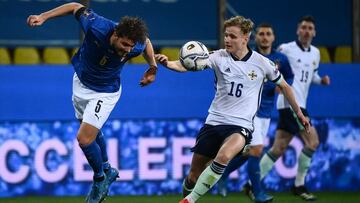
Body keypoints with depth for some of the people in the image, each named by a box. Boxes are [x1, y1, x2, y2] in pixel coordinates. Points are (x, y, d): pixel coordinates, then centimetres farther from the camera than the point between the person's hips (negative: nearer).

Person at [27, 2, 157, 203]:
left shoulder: (135, 46, -32)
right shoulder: (97, 27, -35)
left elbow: (146, 42, -5)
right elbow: (76, 7, -16)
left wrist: (153, 66, -11)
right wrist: (43, 17, -19)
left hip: (105, 92, -3)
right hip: (81, 82, 3)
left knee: (84, 139, -13)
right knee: (92, 131, 22)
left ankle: (100, 179, 13)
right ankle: (107, 170, 46)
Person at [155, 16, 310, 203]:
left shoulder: (262, 63, -3)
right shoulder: (219, 57, -3)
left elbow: (284, 86, 13)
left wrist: (299, 113, 20)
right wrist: (168, 63, -39)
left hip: (240, 126, -2)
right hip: (214, 122, 2)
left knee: (223, 156, -33)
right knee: (194, 175, 2)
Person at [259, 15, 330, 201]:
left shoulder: (315, 53, 16)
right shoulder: (286, 49, -6)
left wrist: (321, 80, 7)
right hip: (290, 102, -8)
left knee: (278, 149, 7)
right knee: (312, 141, -13)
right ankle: (299, 185, -3)